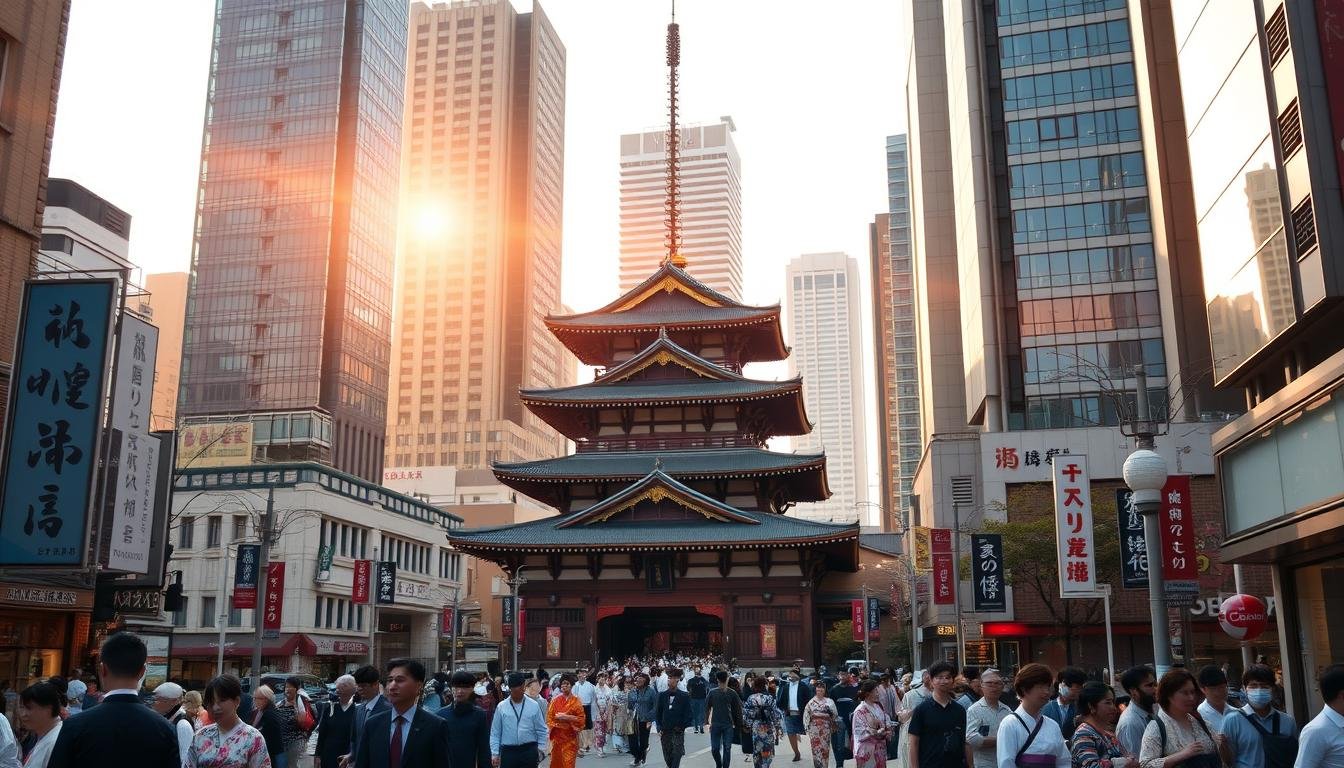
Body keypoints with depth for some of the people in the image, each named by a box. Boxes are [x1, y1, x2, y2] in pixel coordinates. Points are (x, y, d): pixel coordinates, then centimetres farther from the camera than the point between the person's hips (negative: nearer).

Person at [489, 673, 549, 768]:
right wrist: (495, 753, -1)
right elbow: (495, 733, 3)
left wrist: (540, 749, 2)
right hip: (508, 752, 0)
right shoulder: (501, 707, 0)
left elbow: (541, 730, 7)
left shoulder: (534, 705, 1)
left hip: (529, 753, 0)